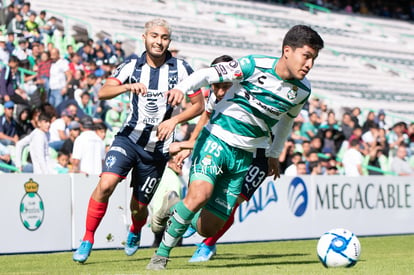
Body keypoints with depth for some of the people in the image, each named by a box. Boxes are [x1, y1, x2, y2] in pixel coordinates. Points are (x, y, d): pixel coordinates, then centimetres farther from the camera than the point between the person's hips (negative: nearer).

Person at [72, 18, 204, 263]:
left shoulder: (180, 68, -3)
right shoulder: (132, 66, -1)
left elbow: (199, 105, 2)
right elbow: (103, 93, -13)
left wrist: (175, 120, -14)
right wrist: (127, 86, -32)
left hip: (158, 148, 0)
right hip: (129, 138, 0)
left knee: (139, 206, 6)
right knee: (106, 184, -23)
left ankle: (135, 233, 44)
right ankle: (87, 240, -7)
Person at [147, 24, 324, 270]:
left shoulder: (302, 90, 3)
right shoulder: (255, 66, -13)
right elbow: (208, 74, -15)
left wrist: (274, 154, 30)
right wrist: (181, 88, -34)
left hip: (245, 157, 5)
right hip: (217, 139, -5)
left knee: (208, 228, -3)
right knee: (200, 194, -31)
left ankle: (178, 215, 32)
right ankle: (161, 255, -11)